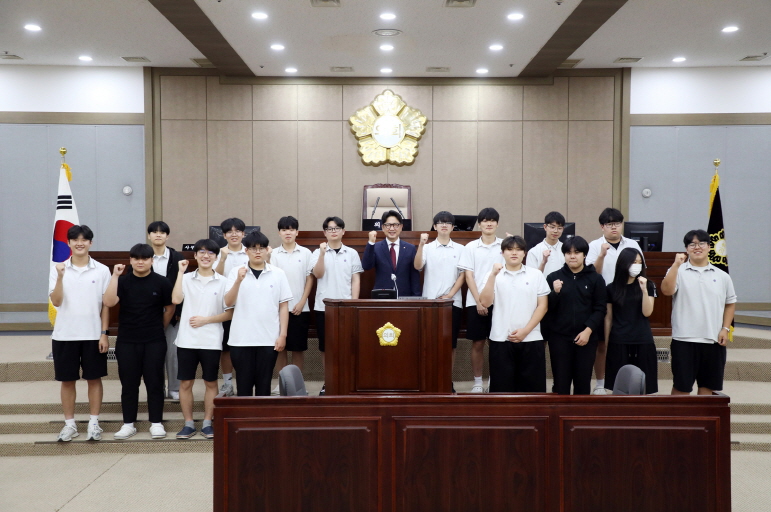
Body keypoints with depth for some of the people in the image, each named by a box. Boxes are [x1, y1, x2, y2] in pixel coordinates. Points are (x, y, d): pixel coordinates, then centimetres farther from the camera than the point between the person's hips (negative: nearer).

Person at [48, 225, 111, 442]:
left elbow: (106, 304, 1)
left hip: (93, 335, -1)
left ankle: (94, 423, 16)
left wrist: (104, 333, -4)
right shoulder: (58, 269, 1)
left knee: (94, 379, 6)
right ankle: (69, 424, 19)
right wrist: (60, 277, -20)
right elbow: (56, 302, -7)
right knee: (67, 380, 8)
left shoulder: (102, 270, 0)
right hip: (64, 335, 1)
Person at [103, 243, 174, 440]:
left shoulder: (162, 282, -1)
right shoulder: (123, 281, 1)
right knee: (129, 383, 7)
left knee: (154, 382, 4)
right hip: (126, 342, 1)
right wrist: (115, 276, -18)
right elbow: (109, 302, -15)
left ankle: (156, 423, 13)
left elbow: (170, 308, 8)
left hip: (155, 342, -1)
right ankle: (128, 424, 16)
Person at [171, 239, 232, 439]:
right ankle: (188, 424, 16)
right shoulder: (187, 279, 4)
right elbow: (176, 299, -14)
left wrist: (205, 319, -11)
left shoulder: (222, 282, 1)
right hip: (186, 340, 1)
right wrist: (180, 272, -10)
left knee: (210, 382, 7)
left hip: (211, 341, 0)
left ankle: (207, 423, 18)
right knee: (185, 382, 5)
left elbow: (230, 313, 0)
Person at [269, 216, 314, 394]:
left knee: (298, 347, 5)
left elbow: (309, 279, 3)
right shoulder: (273, 254, 2)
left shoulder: (306, 253, 2)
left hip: (300, 307, 0)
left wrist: (302, 302, -5)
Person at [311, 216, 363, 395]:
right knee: (325, 347, 5)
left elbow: (356, 280, 5)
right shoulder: (318, 252, 5)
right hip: (323, 306, 0)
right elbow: (318, 274, -9)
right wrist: (322, 253, -20)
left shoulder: (351, 253, 6)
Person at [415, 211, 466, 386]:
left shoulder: (460, 249, 8)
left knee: (451, 342, 4)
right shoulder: (427, 248, 5)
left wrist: (449, 296, -5)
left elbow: (463, 275, 5)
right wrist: (421, 244, -23)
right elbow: (417, 266, -11)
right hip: (430, 301, -1)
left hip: (453, 302, 1)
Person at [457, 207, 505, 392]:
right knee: (477, 343, 5)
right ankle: (477, 382, 15)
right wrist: (478, 301, -7)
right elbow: (468, 276, 1)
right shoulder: (471, 247, 4)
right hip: (476, 302, 0)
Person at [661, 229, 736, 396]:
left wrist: (725, 329, 5)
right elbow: (666, 290, -18)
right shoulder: (678, 271, -1)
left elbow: (730, 303, 15)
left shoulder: (722, 276, 8)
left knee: (707, 385, 11)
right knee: (681, 385, 1)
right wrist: (676, 265, -22)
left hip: (713, 340, 3)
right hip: (684, 339, -3)